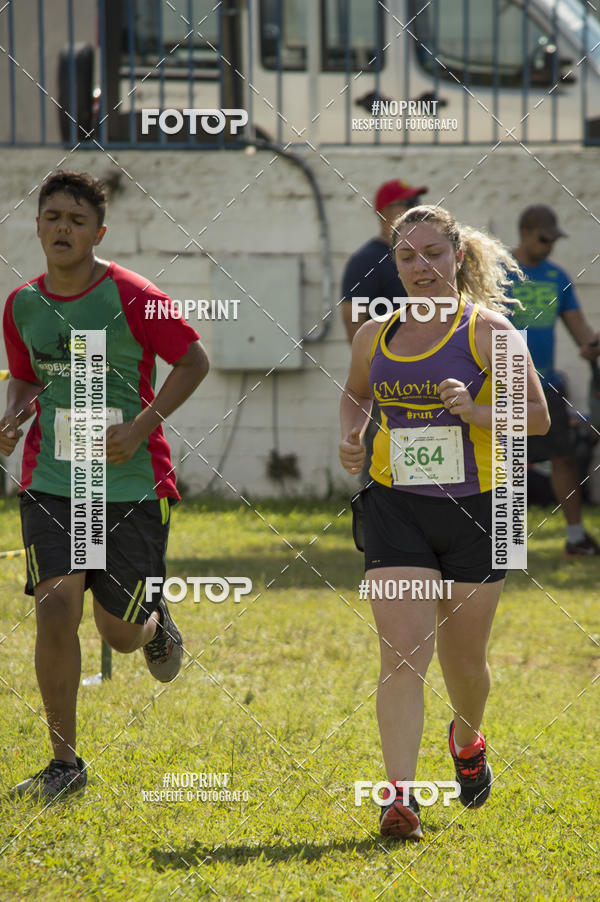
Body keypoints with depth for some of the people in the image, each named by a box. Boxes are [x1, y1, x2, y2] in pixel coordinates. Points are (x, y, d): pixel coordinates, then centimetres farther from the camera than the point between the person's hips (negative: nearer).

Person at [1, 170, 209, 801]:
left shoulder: (130, 297, -10)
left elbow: (194, 360, -5)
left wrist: (141, 426, -15)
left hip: (132, 483, -3)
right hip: (51, 482, 3)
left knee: (119, 630, 3)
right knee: (55, 608, -13)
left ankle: (154, 625, 44)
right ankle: (65, 761, -2)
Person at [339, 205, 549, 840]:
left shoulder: (486, 330, -6)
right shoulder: (375, 336, 6)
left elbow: (537, 416, -6)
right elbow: (356, 395, 26)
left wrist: (476, 411, -23)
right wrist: (350, 438, 5)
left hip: (476, 506, -1)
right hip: (396, 508, 2)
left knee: (463, 656, 12)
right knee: (402, 651, -13)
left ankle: (467, 740, 45)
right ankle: (399, 794, -16)